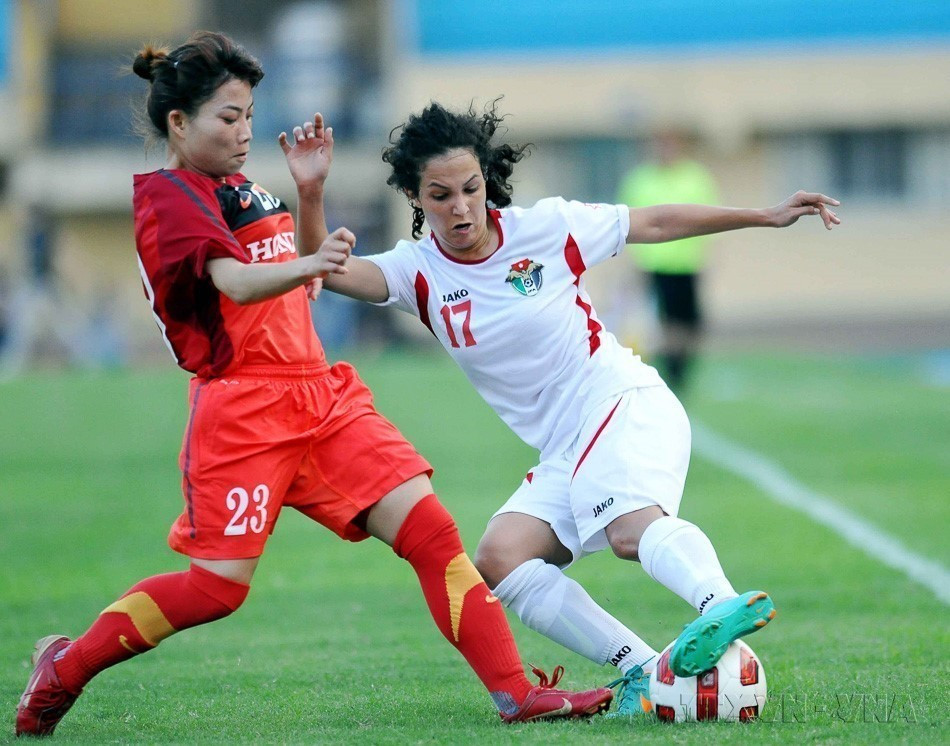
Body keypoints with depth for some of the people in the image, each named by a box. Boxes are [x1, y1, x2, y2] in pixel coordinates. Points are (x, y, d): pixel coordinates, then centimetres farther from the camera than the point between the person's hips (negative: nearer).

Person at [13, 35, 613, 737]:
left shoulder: (244, 190, 19)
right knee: (218, 585, -10)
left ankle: (516, 692, -7)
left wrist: (310, 191, 14)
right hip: (242, 407, -8)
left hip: (320, 393, 8)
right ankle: (65, 666, 9)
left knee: (429, 527, -6)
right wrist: (304, 265, -46)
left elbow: (301, 288, 28)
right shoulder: (170, 198, -8)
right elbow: (237, 284, -26)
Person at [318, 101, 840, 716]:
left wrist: (767, 217, 11)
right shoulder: (418, 271, 0)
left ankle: (722, 606, -62)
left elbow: (657, 223, 9)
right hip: (563, 452, 5)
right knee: (499, 562, -19)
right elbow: (329, 272, -18)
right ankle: (641, 669, -25)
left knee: (632, 527, -35)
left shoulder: (546, 227, -4)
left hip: (625, 401, -5)